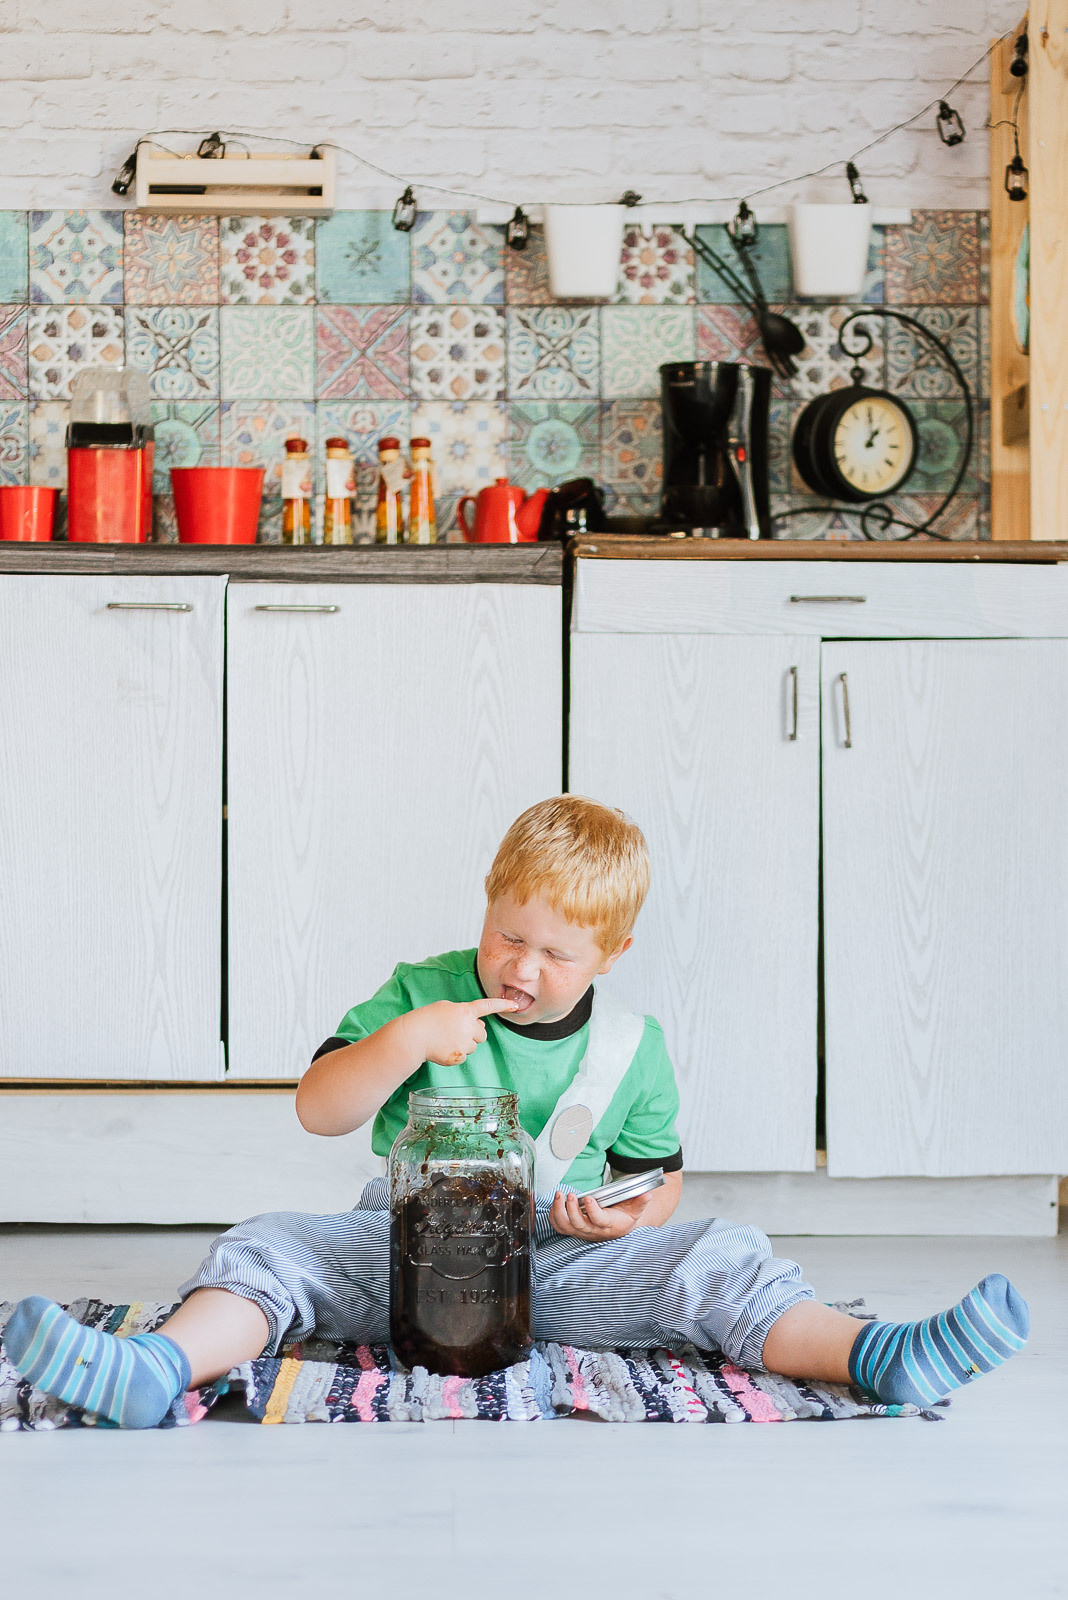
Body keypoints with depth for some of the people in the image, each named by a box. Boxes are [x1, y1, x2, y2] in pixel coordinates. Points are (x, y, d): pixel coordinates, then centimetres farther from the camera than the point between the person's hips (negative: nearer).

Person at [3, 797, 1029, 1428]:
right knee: (272, 1245, -27)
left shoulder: (630, 1049, 6)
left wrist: (635, 1216, -8)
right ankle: (159, 1369, -54)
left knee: (712, 1261, -24)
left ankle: (873, 1358, -39)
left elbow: (660, 1173, 18)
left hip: (562, 1266, 1)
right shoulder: (419, 994, 2)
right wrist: (405, 1039, -20)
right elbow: (318, 1111, -3)